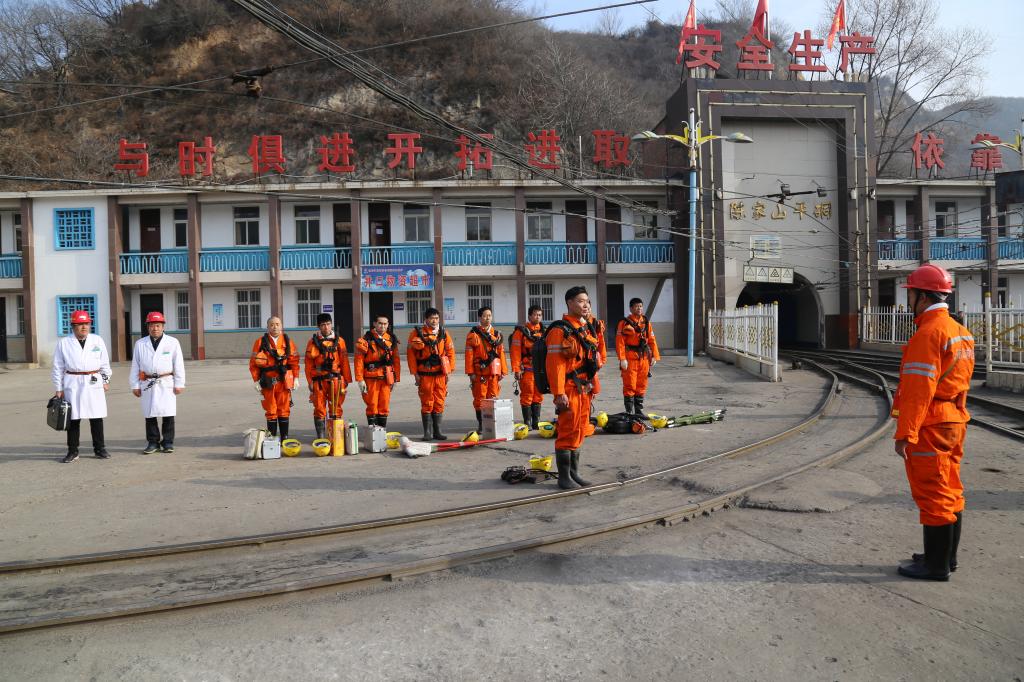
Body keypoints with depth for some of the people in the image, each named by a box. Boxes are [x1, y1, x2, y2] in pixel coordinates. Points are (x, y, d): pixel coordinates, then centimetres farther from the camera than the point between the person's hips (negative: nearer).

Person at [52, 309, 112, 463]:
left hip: (94, 383, 1)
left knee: (96, 417, 5)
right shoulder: (64, 343, 2)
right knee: (73, 419, 2)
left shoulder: (97, 340, 7)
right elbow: (58, 367, 4)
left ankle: (99, 448, 15)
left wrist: (106, 380, 12)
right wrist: (58, 389, 3)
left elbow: (104, 363, 13)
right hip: (72, 384, -1)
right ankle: (73, 451, 11)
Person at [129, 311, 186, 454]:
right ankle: (153, 442, 14)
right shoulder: (140, 344, 9)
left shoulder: (173, 342, 3)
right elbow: (135, 366, 9)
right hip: (147, 383, 2)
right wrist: (135, 385, 5)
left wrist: (179, 384, -2)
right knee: (149, 414, 5)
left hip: (166, 383, -2)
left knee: (168, 414, 1)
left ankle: (168, 442, 11)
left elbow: (178, 364, 2)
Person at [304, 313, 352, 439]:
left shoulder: (339, 341, 7)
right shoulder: (313, 342, 5)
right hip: (319, 380, -1)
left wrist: (346, 380, 2)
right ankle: (321, 438, 8)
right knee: (320, 410, 2)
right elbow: (308, 363, 3)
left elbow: (344, 362, 5)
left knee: (336, 409, 4)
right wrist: (310, 381, -3)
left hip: (335, 379, 1)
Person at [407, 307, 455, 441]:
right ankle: (427, 432, 8)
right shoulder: (417, 333, -1)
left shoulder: (444, 333, 9)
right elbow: (411, 354, -1)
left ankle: (437, 431, 14)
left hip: (440, 374, 3)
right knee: (427, 404, 0)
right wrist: (415, 373, -4)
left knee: (439, 403, 6)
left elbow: (450, 352, 11)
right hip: (425, 374, -3)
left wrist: (448, 371, 4)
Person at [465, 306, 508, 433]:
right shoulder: (473, 334, -1)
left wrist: (503, 371, 6)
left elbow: (501, 353, 11)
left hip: (494, 371, 4)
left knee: (493, 398, 7)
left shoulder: (496, 334, 13)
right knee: (479, 398, 1)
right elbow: (469, 354, -5)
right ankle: (480, 424, 9)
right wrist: (471, 372, -10)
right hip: (479, 372, -4)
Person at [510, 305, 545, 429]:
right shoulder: (521, 331, -3)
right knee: (527, 396, -2)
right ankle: (527, 423, 5)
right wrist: (516, 369, -13)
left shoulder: (543, 331, 13)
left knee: (538, 396, 9)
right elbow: (515, 351, -8)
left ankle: (536, 422, 17)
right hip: (526, 369, -5)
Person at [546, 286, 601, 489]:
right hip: (569, 390, -9)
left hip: (584, 389, 9)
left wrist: (592, 387, 19)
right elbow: (554, 364, -20)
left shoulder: (586, 329, 15)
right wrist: (559, 393, -24)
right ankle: (564, 477, 5)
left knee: (579, 431, 14)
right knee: (567, 432, -4)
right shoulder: (560, 330, -14)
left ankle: (574, 472, 25)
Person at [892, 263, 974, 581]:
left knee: (932, 496, -2)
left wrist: (904, 435, -20)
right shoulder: (960, 331, 13)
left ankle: (936, 565, 6)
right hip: (955, 421, 10)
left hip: (929, 426, -10)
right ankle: (946, 556, 27)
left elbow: (918, 389, -22)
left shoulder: (928, 333, -18)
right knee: (950, 493, 16)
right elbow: (960, 380, 17)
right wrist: (956, 415, 22)